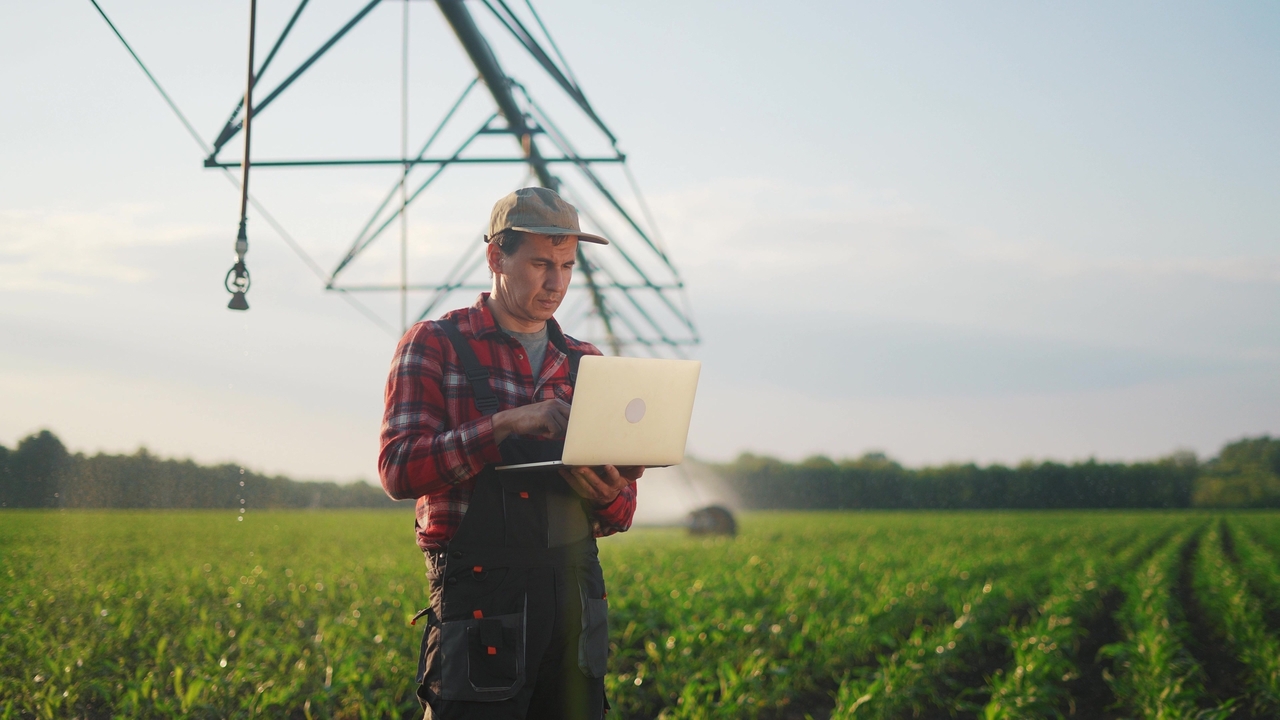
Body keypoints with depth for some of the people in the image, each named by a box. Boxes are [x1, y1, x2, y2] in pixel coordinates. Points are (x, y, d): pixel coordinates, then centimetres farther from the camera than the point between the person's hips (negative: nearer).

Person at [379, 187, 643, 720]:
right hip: (480, 592, -5)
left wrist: (607, 493, -7)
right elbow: (398, 469, -11)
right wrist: (507, 424, -20)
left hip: (575, 596, 5)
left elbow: (620, 518, 18)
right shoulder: (434, 346, 3)